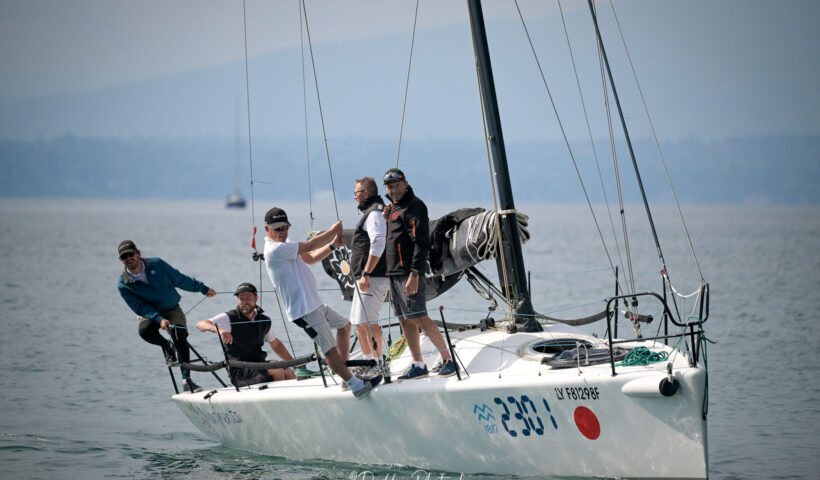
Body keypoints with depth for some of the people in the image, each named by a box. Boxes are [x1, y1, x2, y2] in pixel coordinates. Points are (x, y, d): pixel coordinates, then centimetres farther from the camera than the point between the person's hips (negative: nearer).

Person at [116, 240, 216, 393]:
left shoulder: (156, 264, -8)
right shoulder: (124, 284, -12)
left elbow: (180, 279, 5)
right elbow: (139, 307, -15)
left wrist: (203, 288, 12)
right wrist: (159, 320, -30)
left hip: (172, 310, 1)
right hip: (150, 314, -1)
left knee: (180, 336, -25)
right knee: (145, 330, -34)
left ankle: (186, 379, -23)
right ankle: (166, 347, -2)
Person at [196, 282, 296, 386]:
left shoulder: (264, 321, 11)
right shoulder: (229, 318, -5)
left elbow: (276, 344, 27)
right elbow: (200, 324, -17)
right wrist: (219, 329, -38)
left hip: (259, 368, 6)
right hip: (240, 374, -6)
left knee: (289, 373, -20)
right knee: (277, 368, -26)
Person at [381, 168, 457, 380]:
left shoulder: (414, 207, -10)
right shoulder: (395, 208, 20)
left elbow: (421, 242, -18)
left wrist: (414, 273, -24)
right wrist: (387, 219, 11)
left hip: (409, 273, -10)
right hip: (395, 273, 10)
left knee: (420, 318, -12)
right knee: (405, 320, 9)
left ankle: (447, 360, -9)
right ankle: (418, 365, 13)